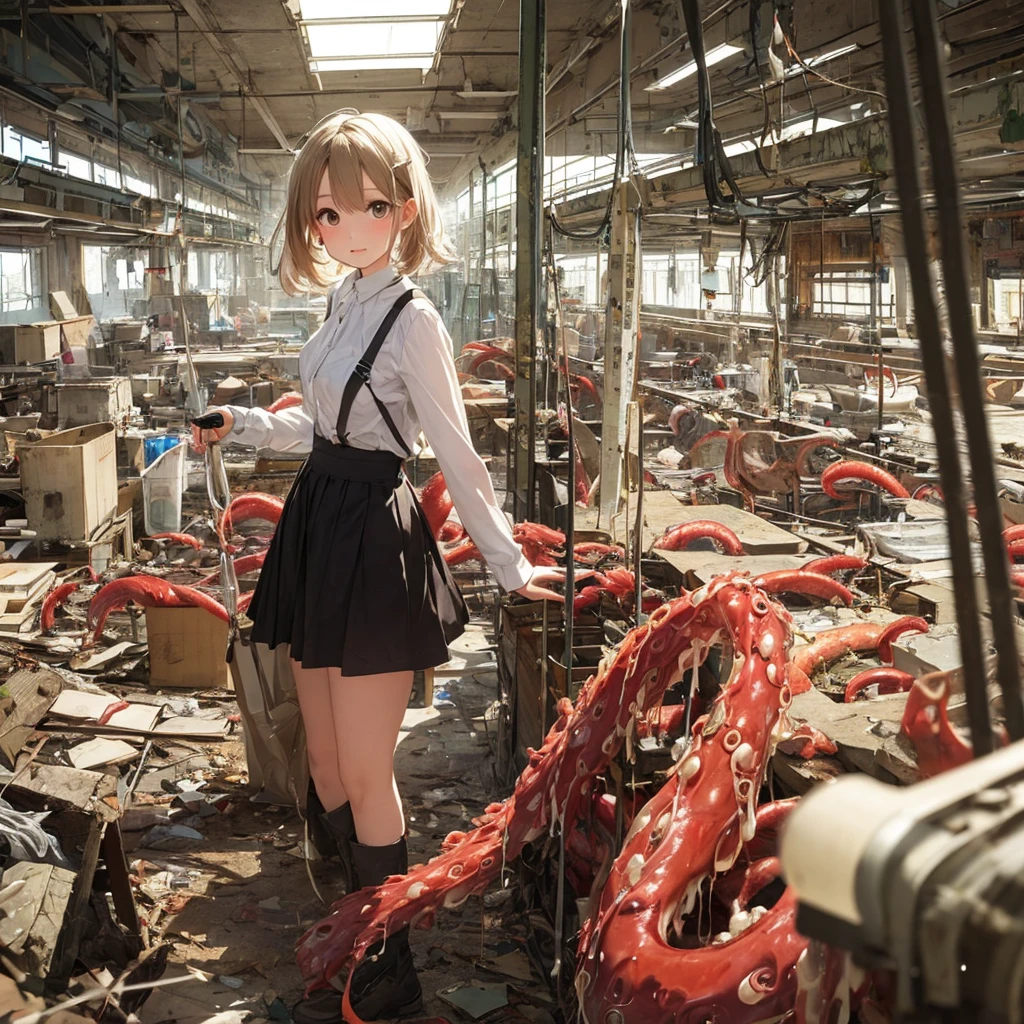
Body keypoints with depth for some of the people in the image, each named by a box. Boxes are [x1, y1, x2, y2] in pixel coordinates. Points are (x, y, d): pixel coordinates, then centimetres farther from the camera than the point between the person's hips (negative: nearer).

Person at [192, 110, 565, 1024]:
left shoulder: (412, 318, -15)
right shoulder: (345, 303, 9)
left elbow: (457, 456, -11)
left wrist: (509, 563, -9)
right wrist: (242, 425, 14)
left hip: (375, 544, -8)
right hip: (321, 531, 8)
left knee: (365, 775, 2)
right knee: (326, 761, 16)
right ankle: (371, 935, 34)